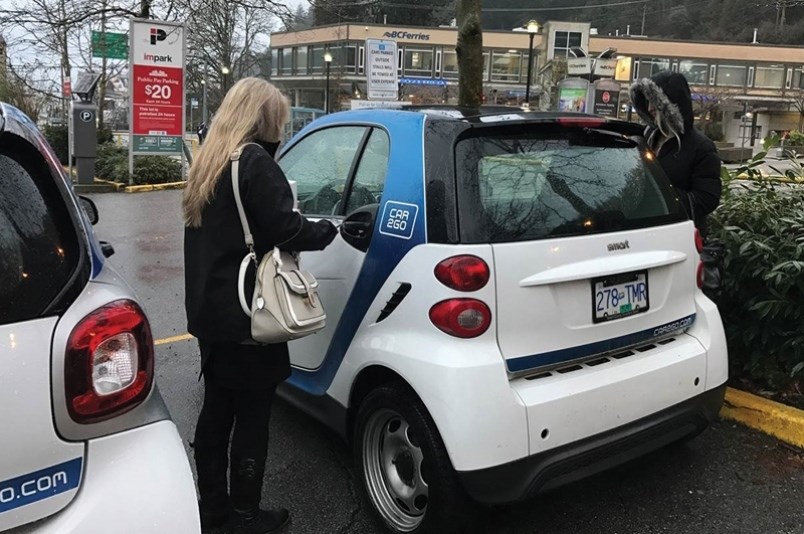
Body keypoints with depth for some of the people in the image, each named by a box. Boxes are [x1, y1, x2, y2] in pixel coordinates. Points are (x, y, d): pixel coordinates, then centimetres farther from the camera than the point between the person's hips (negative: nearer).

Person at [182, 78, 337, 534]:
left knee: (217, 410, 16)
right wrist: (333, 230, -4)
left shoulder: (208, 163, 15)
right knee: (252, 417, 3)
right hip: (246, 314, -9)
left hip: (210, 311, 9)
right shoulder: (255, 162, -14)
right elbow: (285, 228, -18)